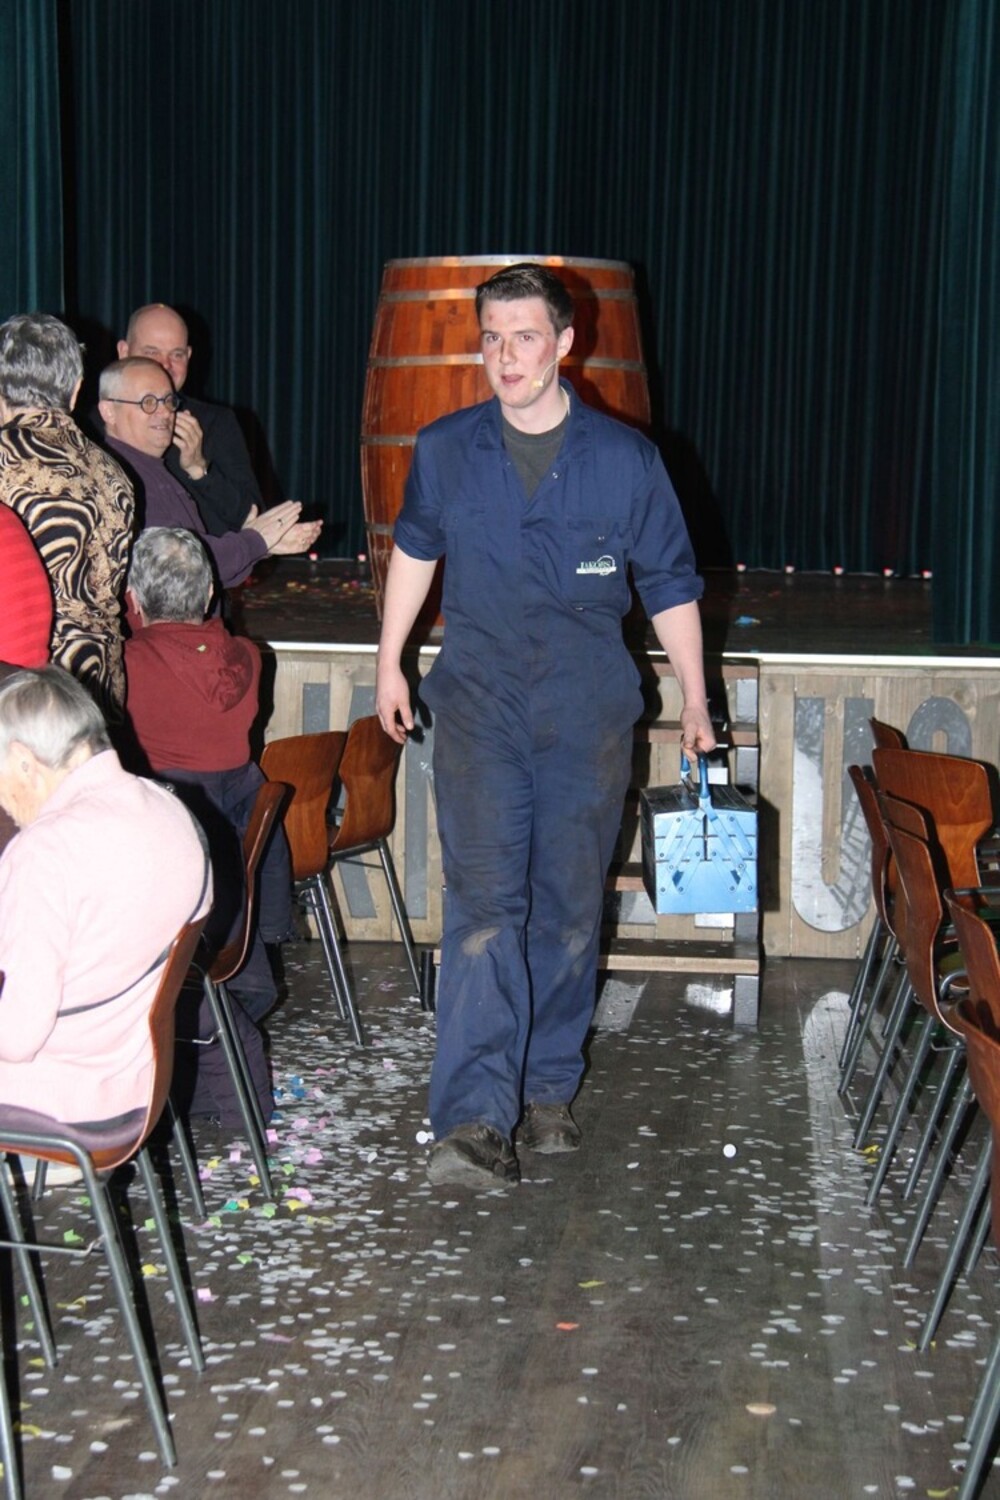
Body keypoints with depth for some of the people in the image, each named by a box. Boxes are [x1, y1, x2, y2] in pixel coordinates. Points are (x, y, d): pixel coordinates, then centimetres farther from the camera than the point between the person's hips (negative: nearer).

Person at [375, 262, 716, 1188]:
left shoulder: (627, 460, -1)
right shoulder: (445, 451, 3)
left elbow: (669, 585, 8)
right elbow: (414, 552, 20)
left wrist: (693, 699, 10)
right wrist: (390, 661, 21)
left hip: (588, 713, 1)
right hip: (479, 704, 0)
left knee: (571, 909, 8)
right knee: (483, 903, -13)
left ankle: (547, 1092, 24)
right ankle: (473, 1119, -17)